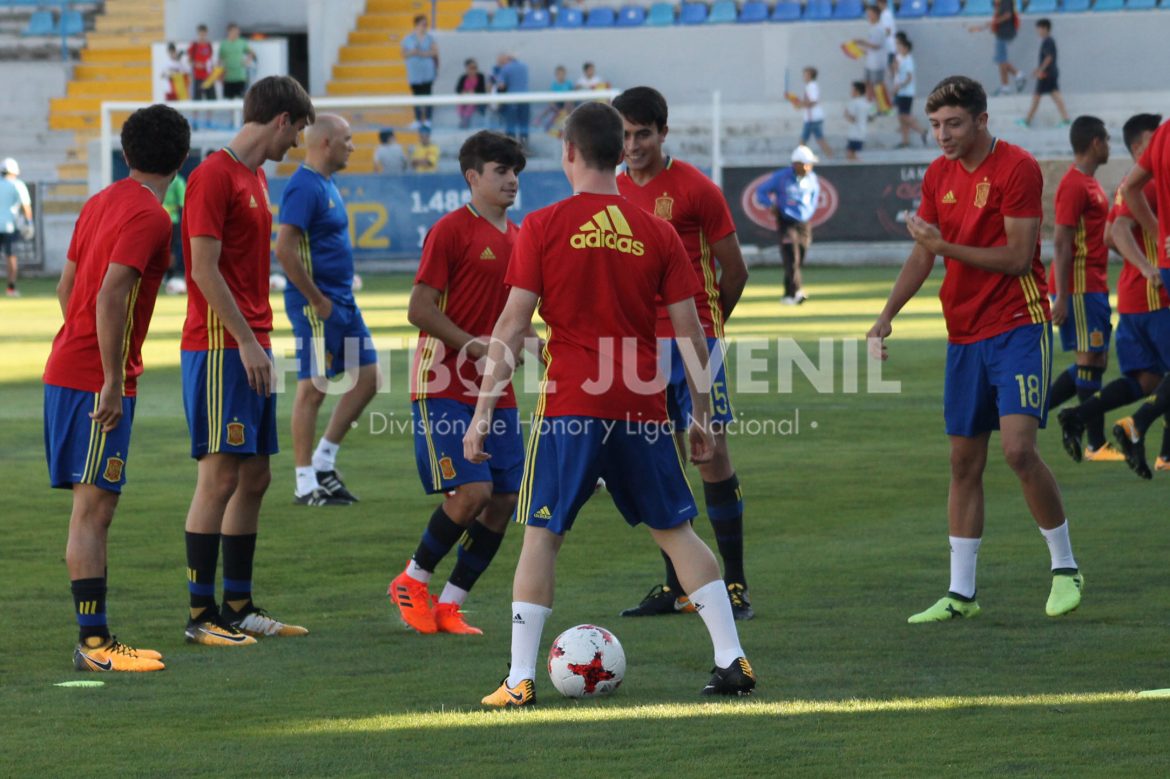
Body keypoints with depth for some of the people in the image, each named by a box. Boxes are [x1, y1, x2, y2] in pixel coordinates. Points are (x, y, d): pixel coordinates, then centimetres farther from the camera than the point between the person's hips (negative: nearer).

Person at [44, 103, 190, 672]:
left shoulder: (101, 203, 14)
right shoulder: (149, 217, -13)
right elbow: (110, 296, -23)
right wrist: (113, 380, -22)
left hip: (67, 369, 9)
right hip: (97, 381, -9)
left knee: (94, 508, 11)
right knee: (94, 507, -9)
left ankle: (97, 638, 14)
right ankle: (92, 642, -10)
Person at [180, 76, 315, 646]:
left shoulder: (255, 178, 16)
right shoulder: (214, 176, -12)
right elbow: (205, 270, -17)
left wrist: (258, 341, 13)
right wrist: (246, 342, -17)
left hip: (250, 348, 9)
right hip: (220, 347, -9)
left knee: (254, 477, 11)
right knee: (221, 476, -9)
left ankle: (239, 608, 17)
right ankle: (201, 615, -5)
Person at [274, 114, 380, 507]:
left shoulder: (326, 184, 15)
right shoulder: (304, 187, -16)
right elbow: (284, 249, -23)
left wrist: (340, 295, 15)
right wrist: (316, 300, -19)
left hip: (342, 302, 10)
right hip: (316, 304, -10)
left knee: (367, 376, 10)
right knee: (313, 387, -4)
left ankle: (323, 463, 17)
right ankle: (306, 485, 3)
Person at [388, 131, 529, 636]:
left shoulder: (516, 238, 15)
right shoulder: (451, 230, -8)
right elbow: (420, 309, -12)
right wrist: (472, 344, -18)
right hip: (444, 388, -8)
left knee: (505, 499, 0)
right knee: (473, 490, -17)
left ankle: (449, 605, 10)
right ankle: (413, 581, 5)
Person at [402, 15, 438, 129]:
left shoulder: (429, 38, 3)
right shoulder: (408, 39, 5)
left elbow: (434, 52, -5)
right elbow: (404, 55, 3)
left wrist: (423, 53, -17)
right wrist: (412, 53, -16)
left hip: (428, 72, -1)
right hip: (414, 72, 1)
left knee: (427, 95, -4)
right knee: (416, 96, 3)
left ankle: (427, 120, 1)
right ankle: (418, 121, 9)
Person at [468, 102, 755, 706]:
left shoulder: (543, 226, -3)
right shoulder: (657, 232, 5)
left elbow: (512, 326, -5)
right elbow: (690, 332, 5)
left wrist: (483, 411, -1)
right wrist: (701, 416, 14)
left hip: (570, 405, -3)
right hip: (643, 406, 3)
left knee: (541, 535, 5)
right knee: (677, 531, 13)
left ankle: (520, 680, 0)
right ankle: (731, 660, 9)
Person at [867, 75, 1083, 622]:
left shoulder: (1017, 168, -11)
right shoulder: (939, 176, 10)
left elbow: (1018, 257, -15)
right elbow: (922, 255, 15)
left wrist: (947, 246, -18)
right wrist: (887, 315, 4)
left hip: (1018, 326, -7)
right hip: (964, 333, 7)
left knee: (1018, 447, -17)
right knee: (964, 462, 6)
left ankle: (1065, 569, 0)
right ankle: (960, 593, 11)